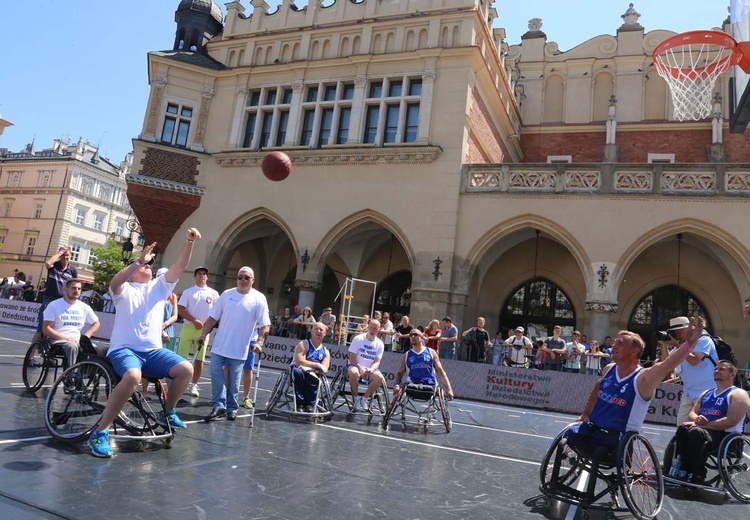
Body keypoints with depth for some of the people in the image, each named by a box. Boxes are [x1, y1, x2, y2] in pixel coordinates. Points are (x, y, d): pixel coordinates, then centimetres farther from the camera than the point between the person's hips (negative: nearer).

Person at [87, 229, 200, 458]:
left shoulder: (159, 286, 13)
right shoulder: (124, 289, 2)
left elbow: (179, 266, 1)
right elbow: (115, 281, -24)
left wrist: (189, 241, -12)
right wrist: (139, 260, -33)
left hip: (153, 350, 5)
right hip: (124, 349, -5)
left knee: (186, 369, -18)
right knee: (133, 376, -37)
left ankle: (167, 413, 9)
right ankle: (100, 432, -23)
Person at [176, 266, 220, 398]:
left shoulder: (213, 294, 6)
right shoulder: (188, 292, 6)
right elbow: (180, 309, -2)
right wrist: (194, 320, -13)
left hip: (204, 330, 0)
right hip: (188, 328, 0)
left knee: (199, 359, 3)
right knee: (181, 357, -1)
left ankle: (193, 385, 13)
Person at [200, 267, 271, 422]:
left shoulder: (258, 299, -5)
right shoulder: (227, 294, 5)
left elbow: (265, 325, -9)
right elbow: (213, 317, 8)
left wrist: (259, 342, -21)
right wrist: (204, 334, 2)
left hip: (239, 349, -3)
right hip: (219, 345, 3)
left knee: (234, 381, 5)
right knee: (216, 373, -5)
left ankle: (231, 408, 18)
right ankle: (219, 406, 1)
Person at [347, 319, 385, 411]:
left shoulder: (380, 344, 3)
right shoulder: (358, 339, -5)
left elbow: (377, 362, -1)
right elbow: (352, 358, -9)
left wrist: (371, 369, -24)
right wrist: (360, 368, -24)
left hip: (370, 369, 3)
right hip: (356, 366, -2)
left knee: (379, 377, -29)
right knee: (353, 372, -37)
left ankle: (365, 398, -8)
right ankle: (356, 398, -14)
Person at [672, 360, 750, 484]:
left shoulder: (738, 394, 0)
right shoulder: (706, 393, 22)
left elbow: (730, 421, -15)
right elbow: (692, 413, 17)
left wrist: (704, 425, -17)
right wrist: (696, 419, -9)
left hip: (727, 437, -6)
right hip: (704, 430, 6)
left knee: (696, 432, -35)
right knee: (683, 428, -26)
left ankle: (698, 476, -26)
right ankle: (685, 471, -23)